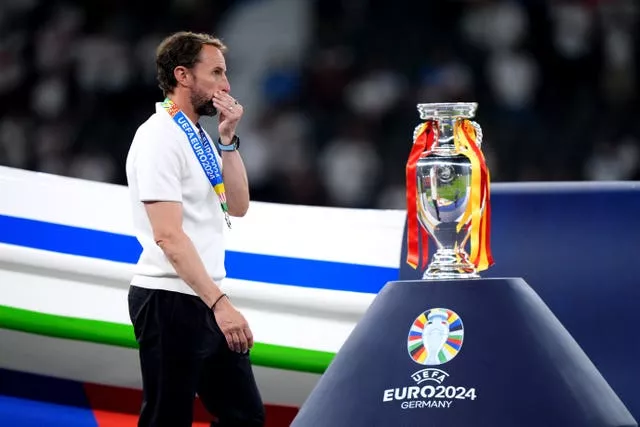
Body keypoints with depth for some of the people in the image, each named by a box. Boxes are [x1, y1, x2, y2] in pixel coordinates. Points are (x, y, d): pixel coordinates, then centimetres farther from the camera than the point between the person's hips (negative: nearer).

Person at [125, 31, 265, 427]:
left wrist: (228, 139, 1)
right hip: (170, 303, -9)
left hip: (206, 302, 9)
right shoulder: (160, 137, -15)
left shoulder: (201, 138, 14)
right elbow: (168, 235, -22)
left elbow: (237, 206, 11)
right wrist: (220, 303, -27)